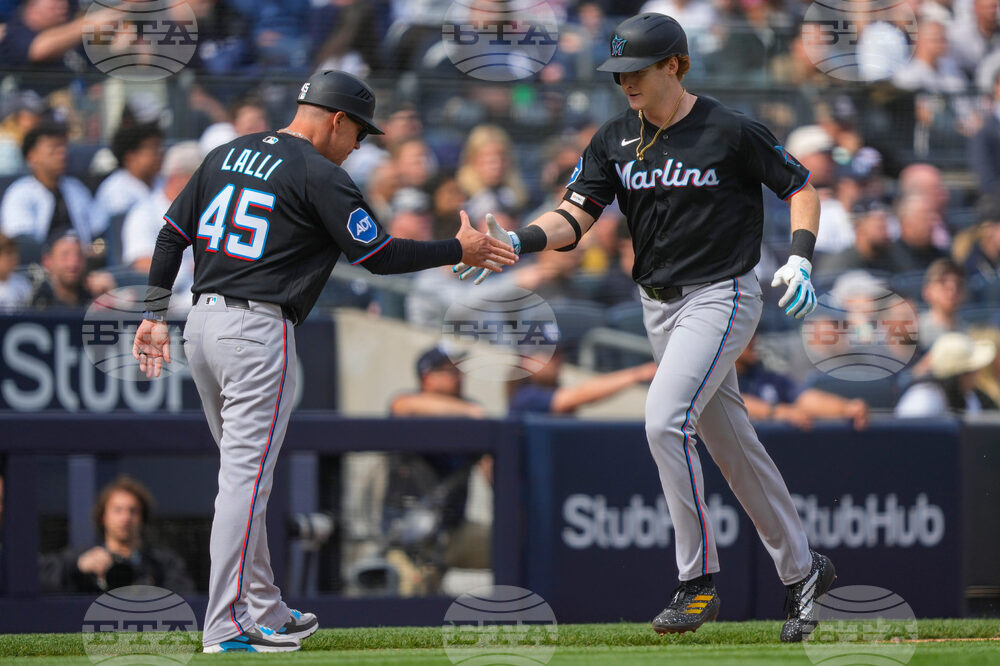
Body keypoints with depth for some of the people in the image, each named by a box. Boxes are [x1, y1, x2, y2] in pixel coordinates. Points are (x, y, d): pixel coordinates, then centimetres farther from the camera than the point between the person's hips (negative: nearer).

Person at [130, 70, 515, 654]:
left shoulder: (228, 154, 15)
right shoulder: (320, 175, -8)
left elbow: (173, 233, 14)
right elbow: (379, 255, -9)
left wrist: (156, 314, 15)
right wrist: (460, 250, 2)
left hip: (202, 324, 8)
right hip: (259, 332, -8)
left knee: (246, 474, 16)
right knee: (247, 479, -9)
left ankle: (266, 614, 21)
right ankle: (226, 631, -13)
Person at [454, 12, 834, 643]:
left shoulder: (730, 131, -12)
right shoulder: (616, 139, 3)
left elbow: (801, 186, -2)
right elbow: (575, 215, -5)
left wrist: (801, 259, -17)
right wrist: (517, 242, -23)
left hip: (722, 296, -7)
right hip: (659, 305, 7)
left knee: (665, 420, -23)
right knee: (732, 443, 12)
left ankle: (699, 580, -16)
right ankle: (802, 570, 26)